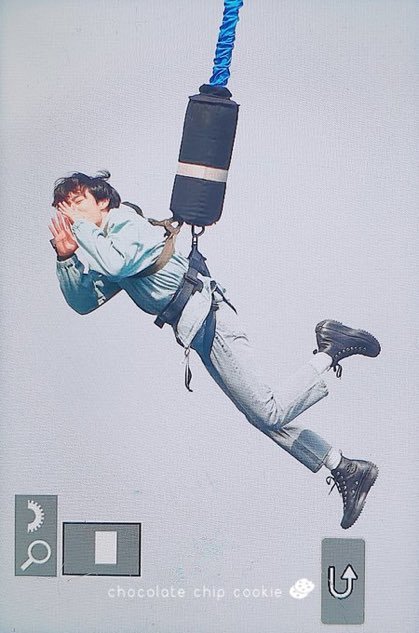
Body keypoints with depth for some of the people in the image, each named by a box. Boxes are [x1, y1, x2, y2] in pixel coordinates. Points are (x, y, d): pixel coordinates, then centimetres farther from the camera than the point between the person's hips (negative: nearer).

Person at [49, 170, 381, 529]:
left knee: (269, 413, -14)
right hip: (196, 330, 9)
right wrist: (66, 257, 3)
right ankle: (346, 470, 13)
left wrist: (80, 228, -13)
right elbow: (82, 303, 15)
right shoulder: (103, 244, 22)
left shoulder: (130, 223, -4)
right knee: (264, 417, 7)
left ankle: (330, 353, -1)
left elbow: (113, 265, -25)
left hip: (206, 318, -9)